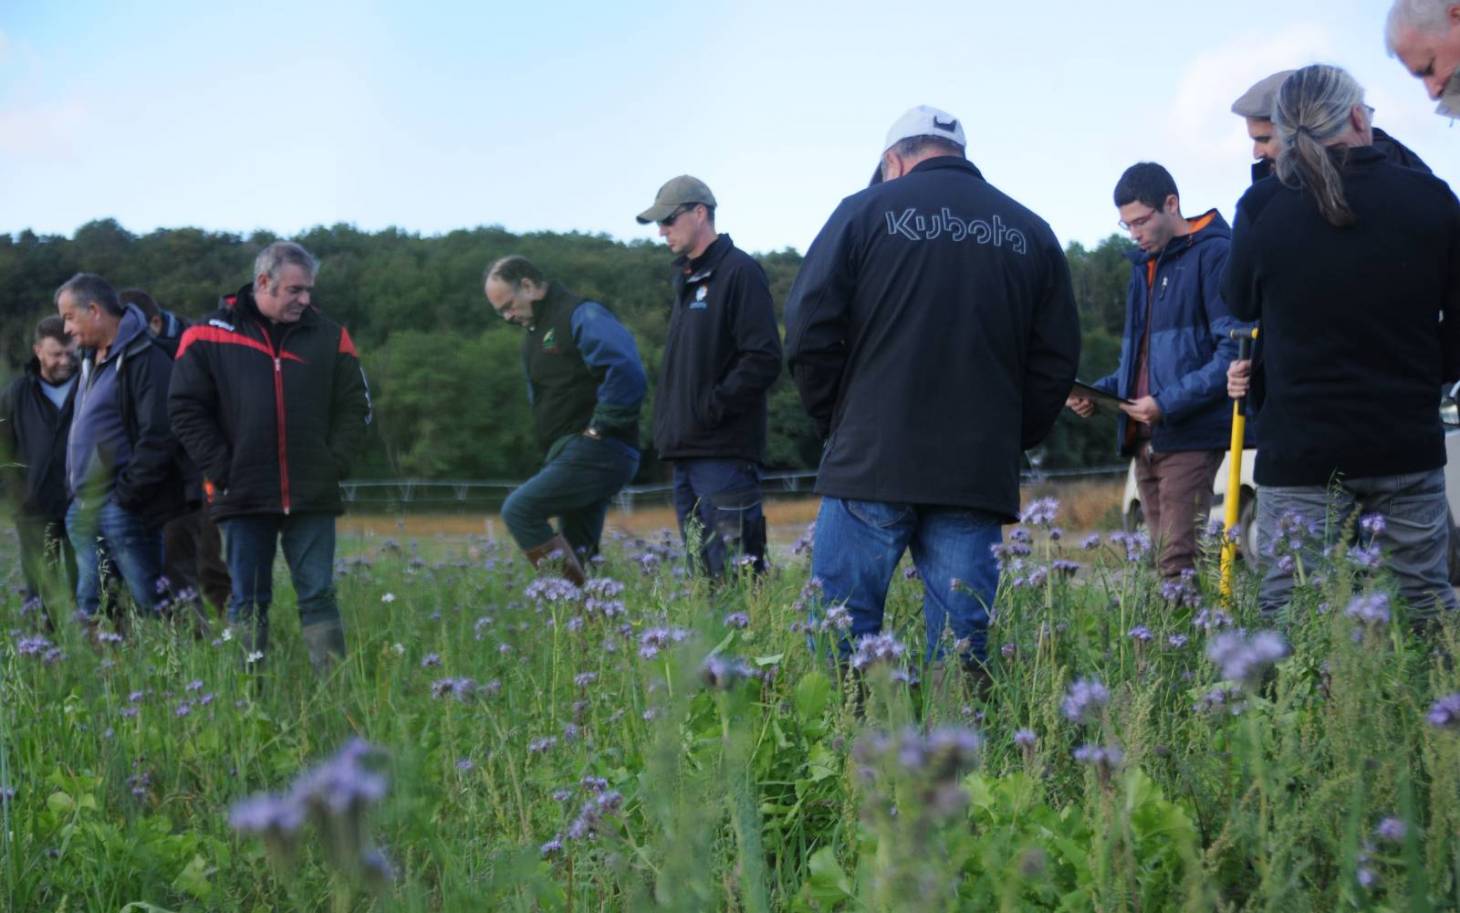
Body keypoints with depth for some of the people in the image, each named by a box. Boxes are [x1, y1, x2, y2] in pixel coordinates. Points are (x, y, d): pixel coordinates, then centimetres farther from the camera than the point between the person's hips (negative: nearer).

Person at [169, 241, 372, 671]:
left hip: (312, 498, 1)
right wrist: (220, 469, -7)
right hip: (243, 498, -1)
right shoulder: (210, 335, 2)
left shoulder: (329, 337, 7)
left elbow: (354, 407, 10)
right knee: (248, 604, 5)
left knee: (318, 596, 1)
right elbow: (187, 409, 0)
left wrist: (334, 464, -1)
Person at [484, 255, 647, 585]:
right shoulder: (535, 330, 21)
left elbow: (627, 371, -24)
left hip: (595, 450, -10)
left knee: (519, 509, -20)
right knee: (578, 555, 8)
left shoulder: (582, 316, -10)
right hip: (577, 456, 10)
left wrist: (600, 428, -19)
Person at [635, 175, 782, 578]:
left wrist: (711, 408, -16)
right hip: (686, 454, 9)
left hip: (724, 454, -9)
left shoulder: (740, 272, -8)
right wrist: (669, 420, 13)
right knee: (702, 574, 11)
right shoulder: (686, 279, 19)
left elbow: (764, 360, -16)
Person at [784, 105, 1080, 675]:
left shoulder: (866, 211, 3)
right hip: (981, 475, 3)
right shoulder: (1031, 233, 13)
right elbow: (1057, 358, 9)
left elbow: (809, 333, -2)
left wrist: (835, 422, 10)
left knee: (841, 630, 1)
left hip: (871, 464, -3)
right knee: (963, 635, 5)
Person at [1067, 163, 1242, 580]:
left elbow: (1234, 351, -14)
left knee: (1179, 563, -12)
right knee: (1164, 560, 8)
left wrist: (1168, 403, -20)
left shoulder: (1213, 254, -7)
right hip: (1144, 442, 8)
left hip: (1189, 437, -8)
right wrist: (1100, 391, 8)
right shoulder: (1144, 264, 19)